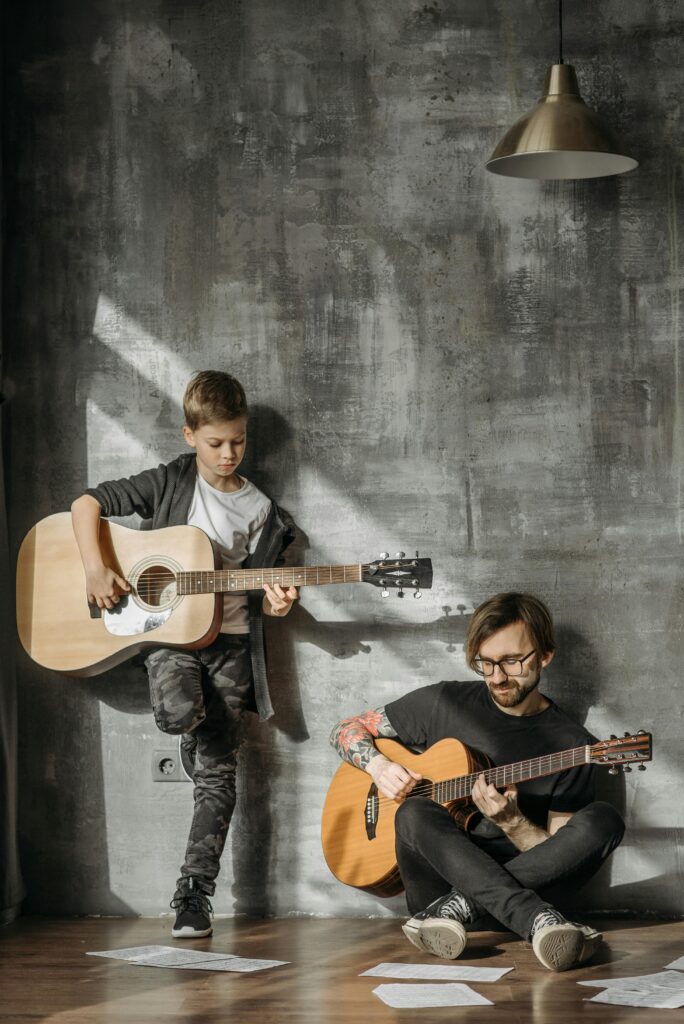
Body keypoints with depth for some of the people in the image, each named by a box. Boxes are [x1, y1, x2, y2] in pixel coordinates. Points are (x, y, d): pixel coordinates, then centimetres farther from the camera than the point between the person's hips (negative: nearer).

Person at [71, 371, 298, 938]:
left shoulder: (261, 511, 7)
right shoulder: (169, 483, 1)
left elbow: (255, 595, 9)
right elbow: (87, 501, -1)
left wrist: (274, 604, -14)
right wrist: (96, 568, -14)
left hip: (228, 639, 2)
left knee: (218, 772, -4)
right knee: (178, 711, -34)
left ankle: (194, 895, 1)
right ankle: (199, 733, 4)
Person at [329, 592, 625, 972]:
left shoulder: (573, 745, 3)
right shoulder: (444, 704, 8)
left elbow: (560, 853, 0)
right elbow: (346, 730, 16)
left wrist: (511, 822, -19)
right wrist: (378, 766, -5)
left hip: (528, 880, 0)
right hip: (438, 879, 1)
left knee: (601, 821, -26)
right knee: (416, 813, -32)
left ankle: (461, 906, -33)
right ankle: (538, 921, -43)